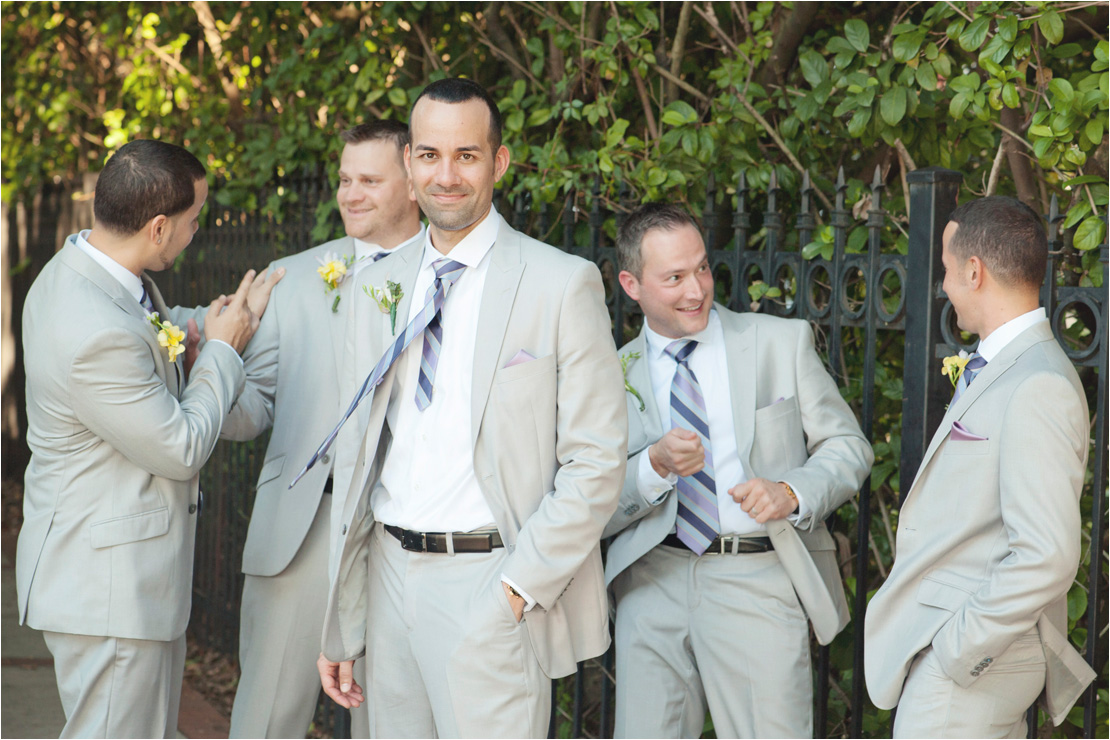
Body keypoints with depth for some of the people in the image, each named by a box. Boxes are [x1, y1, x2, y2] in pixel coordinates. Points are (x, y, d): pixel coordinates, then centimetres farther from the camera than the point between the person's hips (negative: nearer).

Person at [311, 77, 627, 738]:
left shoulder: (562, 284, -5)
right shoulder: (376, 287, 11)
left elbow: (596, 464, -8)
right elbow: (356, 459, 14)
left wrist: (519, 586, -16)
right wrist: (342, 628, 11)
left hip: (493, 588, -5)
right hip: (392, 577, 5)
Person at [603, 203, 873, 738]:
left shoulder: (782, 342, 6)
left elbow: (848, 447, 8)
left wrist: (791, 492, -12)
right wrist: (656, 466, -15)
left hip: (758, 585, -1)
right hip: (654, 586, 1)